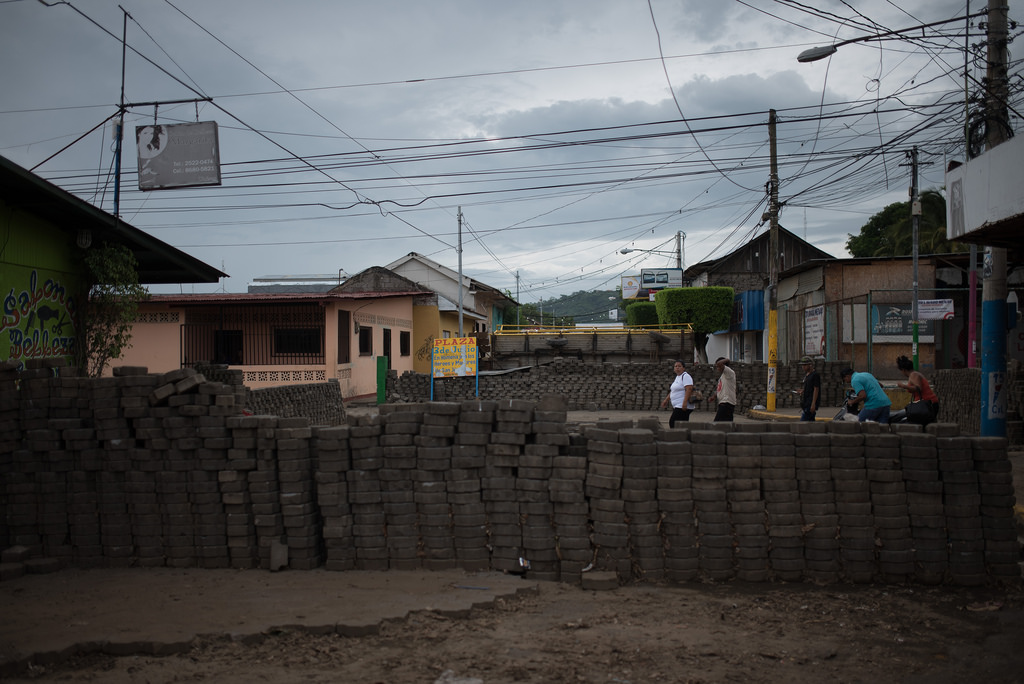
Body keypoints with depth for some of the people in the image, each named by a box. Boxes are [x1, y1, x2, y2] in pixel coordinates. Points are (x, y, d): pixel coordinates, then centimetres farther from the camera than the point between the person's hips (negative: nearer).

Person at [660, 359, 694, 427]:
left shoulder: (686, 376, -10)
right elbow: (673, 391, 30)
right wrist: (666, 400, 28)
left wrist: (685, 403, -28)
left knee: (673, 422, -14)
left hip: (683, 406, -10)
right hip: (677, 406, 10)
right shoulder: (677, 377, 20)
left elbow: (689, 389, -22)